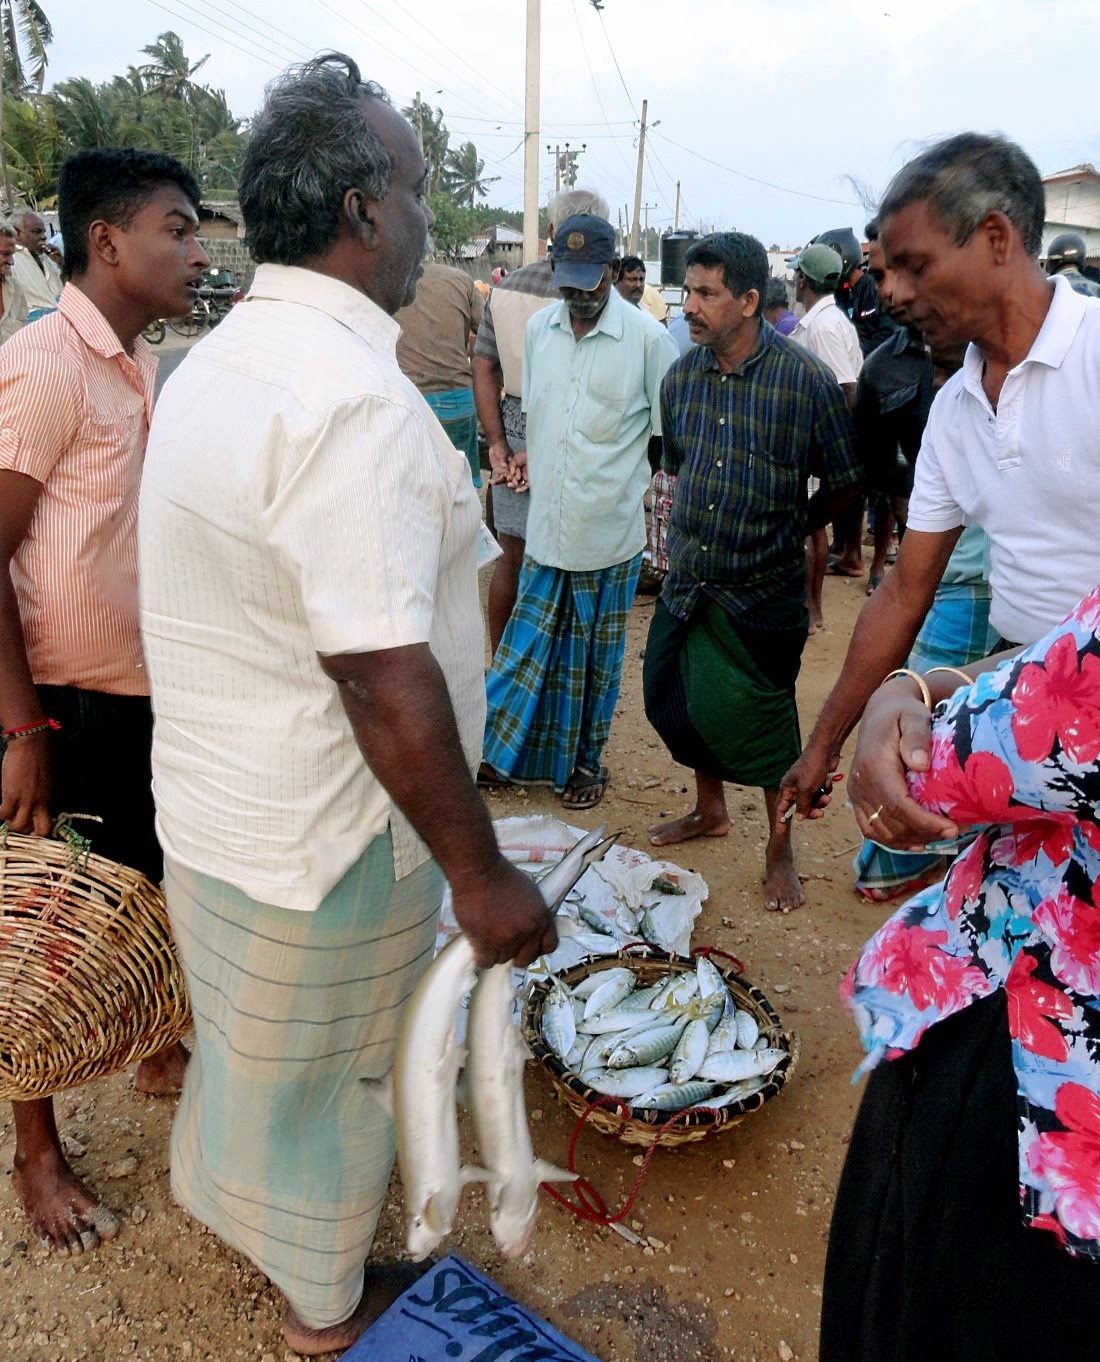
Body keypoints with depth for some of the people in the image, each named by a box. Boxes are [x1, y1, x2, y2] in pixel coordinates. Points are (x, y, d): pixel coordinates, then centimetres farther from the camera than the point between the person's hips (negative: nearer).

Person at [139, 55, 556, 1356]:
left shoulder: (210, 362, 5)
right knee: (328, 1069, 16)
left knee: (247, 1030, 31)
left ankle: (220, 1189, 58)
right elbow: (385, 681, -30)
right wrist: (482, 874, -21)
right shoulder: (354, 397, -27)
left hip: (208, 804, 9)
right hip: (321, 845, -8)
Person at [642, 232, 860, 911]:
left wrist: (791, 530, 4)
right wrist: (684, 535, 12)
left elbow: (843, 481, -3)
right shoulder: (682, 376, 1)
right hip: (688, 581, 5)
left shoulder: (806, 378, -14)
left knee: (766, 723, 5)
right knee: (675, 701, 15)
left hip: (762, 592, -5)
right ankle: (711, 810, 41)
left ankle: (781, 853, 26)